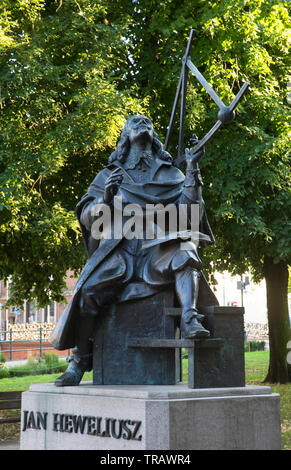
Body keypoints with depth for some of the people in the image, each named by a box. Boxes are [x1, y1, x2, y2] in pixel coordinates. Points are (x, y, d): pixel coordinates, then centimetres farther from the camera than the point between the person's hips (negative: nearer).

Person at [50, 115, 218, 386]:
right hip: (119, 249, 0)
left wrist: (192, 173, -5)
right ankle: (80, 360, -10)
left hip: (159, 246, 0)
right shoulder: (109, 174, 19)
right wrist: (106, 196, -8)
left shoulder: (169, 173, 20)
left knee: (184, 251, -34)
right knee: (88, 291, -25)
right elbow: (87, 217, 11)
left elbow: (188, 210, 6)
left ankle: (189, 321, -44)